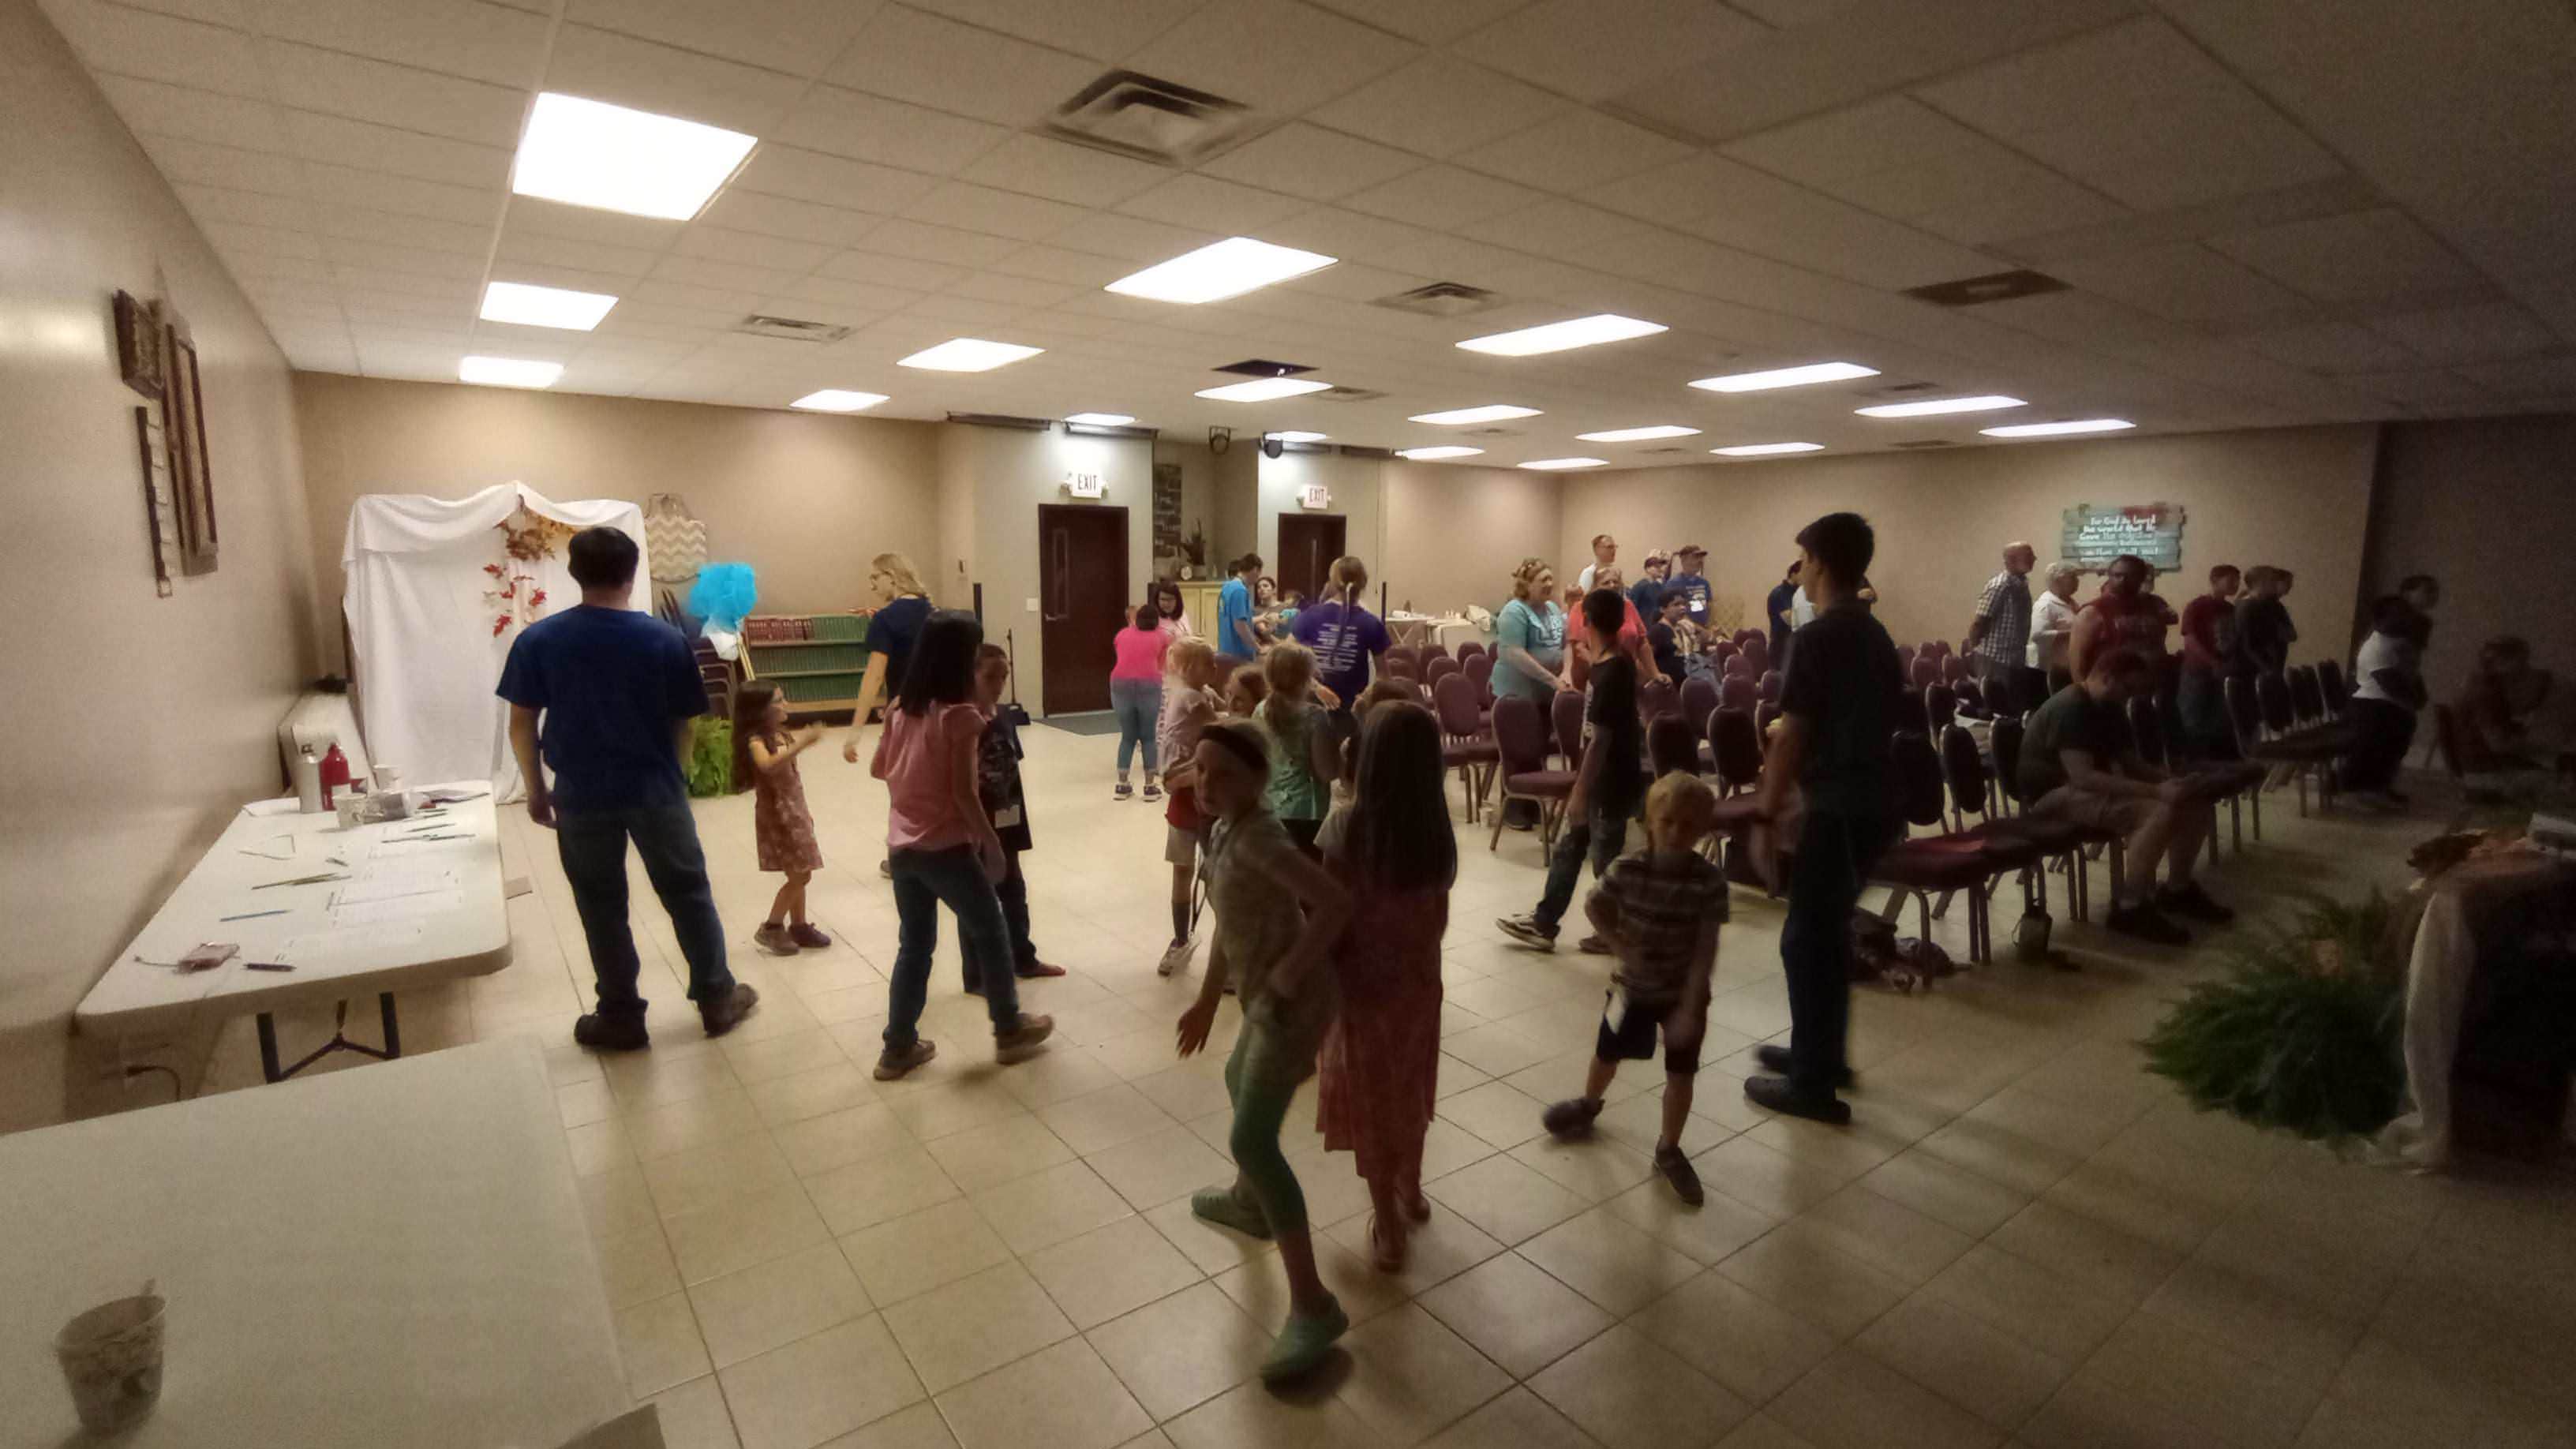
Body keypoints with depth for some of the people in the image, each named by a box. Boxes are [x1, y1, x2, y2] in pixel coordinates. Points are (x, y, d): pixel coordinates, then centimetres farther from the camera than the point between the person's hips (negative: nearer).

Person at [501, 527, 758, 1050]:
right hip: (655, 792, 0)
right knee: (689, 895, 14)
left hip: (582, 796, 1)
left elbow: (522, 724, -2)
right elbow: (684, 723, -2)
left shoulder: (536, 641, -7)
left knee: (602, 909, 13)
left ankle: (621, 1019, 23)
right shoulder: (666, 639, -8)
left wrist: (536, 789, 11)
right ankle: (717, 999, 23)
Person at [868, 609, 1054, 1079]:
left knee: (914, 946, 18)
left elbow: (879, 769, 15)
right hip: (946, 847, -6)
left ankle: (899, 1047, 25)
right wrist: (993, 844, -9)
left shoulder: (900, 708, 4)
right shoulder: (961, 715, -17)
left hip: (901, 847, 7)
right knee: (991, 934, 13)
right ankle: (1010, 1030, 26)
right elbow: (964, 794, -19)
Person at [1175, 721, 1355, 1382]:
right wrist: (1207, 999, 20)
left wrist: (1287, 976, -26)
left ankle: (1313, 1307, -4)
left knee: (1251, 1140, -11)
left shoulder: (1258, 838, -24)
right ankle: (1249, 1203, 57)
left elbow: (1335, 902, -33)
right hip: (1263, 1000, 10)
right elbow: (1229, 925, 15)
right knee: (1240, 1083, 32)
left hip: (1290, 1003, -10)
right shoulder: (1224, 833, 6)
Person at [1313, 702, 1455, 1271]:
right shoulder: (1436, 828, -9)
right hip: (1418, 980, 5)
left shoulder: (1347, 826, -23)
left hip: (1362, 983, -4)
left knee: (1370, 1102, 14)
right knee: (1406, 1091, 26)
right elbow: (1437, 915, 1)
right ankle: (1410, 1192, 47)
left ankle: (1388, 1230, 26)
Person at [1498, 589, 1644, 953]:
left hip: (1610, 785, -10)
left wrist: (1579, 792, -21)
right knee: (1566, 849, 16)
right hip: (1599, 778, 10)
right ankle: (1543, 925, 26)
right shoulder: (1617, 664, 6)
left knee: (1605, 860, 5)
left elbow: (1600, 740, -24)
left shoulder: (1610, 673, -24)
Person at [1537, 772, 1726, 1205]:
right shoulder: (1628, 870, -17)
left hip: (1684, 993, -1)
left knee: (1681, 1074, 8)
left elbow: (1706, 949, -18)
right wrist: (1622, 946, -10)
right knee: (1607, 1054, 20)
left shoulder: (1710, 881, -20)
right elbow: (1595, 907, 1)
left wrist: (1690, 1008, -21)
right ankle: (1588, 1105, 50)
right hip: (1634, 985, 2)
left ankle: (1669, 1151, 29)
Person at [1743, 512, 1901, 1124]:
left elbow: (1792, 733, -18)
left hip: (1837, 805, -9)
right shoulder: (1876, 634, 12)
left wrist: (1769, 801, -7)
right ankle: (1821, 1052, 32)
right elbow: (1887, 717, 17)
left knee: (1807, 940, 0)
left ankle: (1814, 1084, 8)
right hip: (1872, 798, 9)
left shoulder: (1816, 637, -16)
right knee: (1827, 931, 20)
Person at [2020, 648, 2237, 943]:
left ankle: (2177, 890, 15)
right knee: (2160, 812, -29)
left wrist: (2173, 780, -7)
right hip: (2056, 794, -10)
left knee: (2197, 802, 0)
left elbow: (2130, 763, 14)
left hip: (2093, 788, 10)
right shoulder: (2069, 709, -21)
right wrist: (2156, 791, -33)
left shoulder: (2110, 709, 10)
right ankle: (2130, 909, -20)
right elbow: (2083, 777, -31)